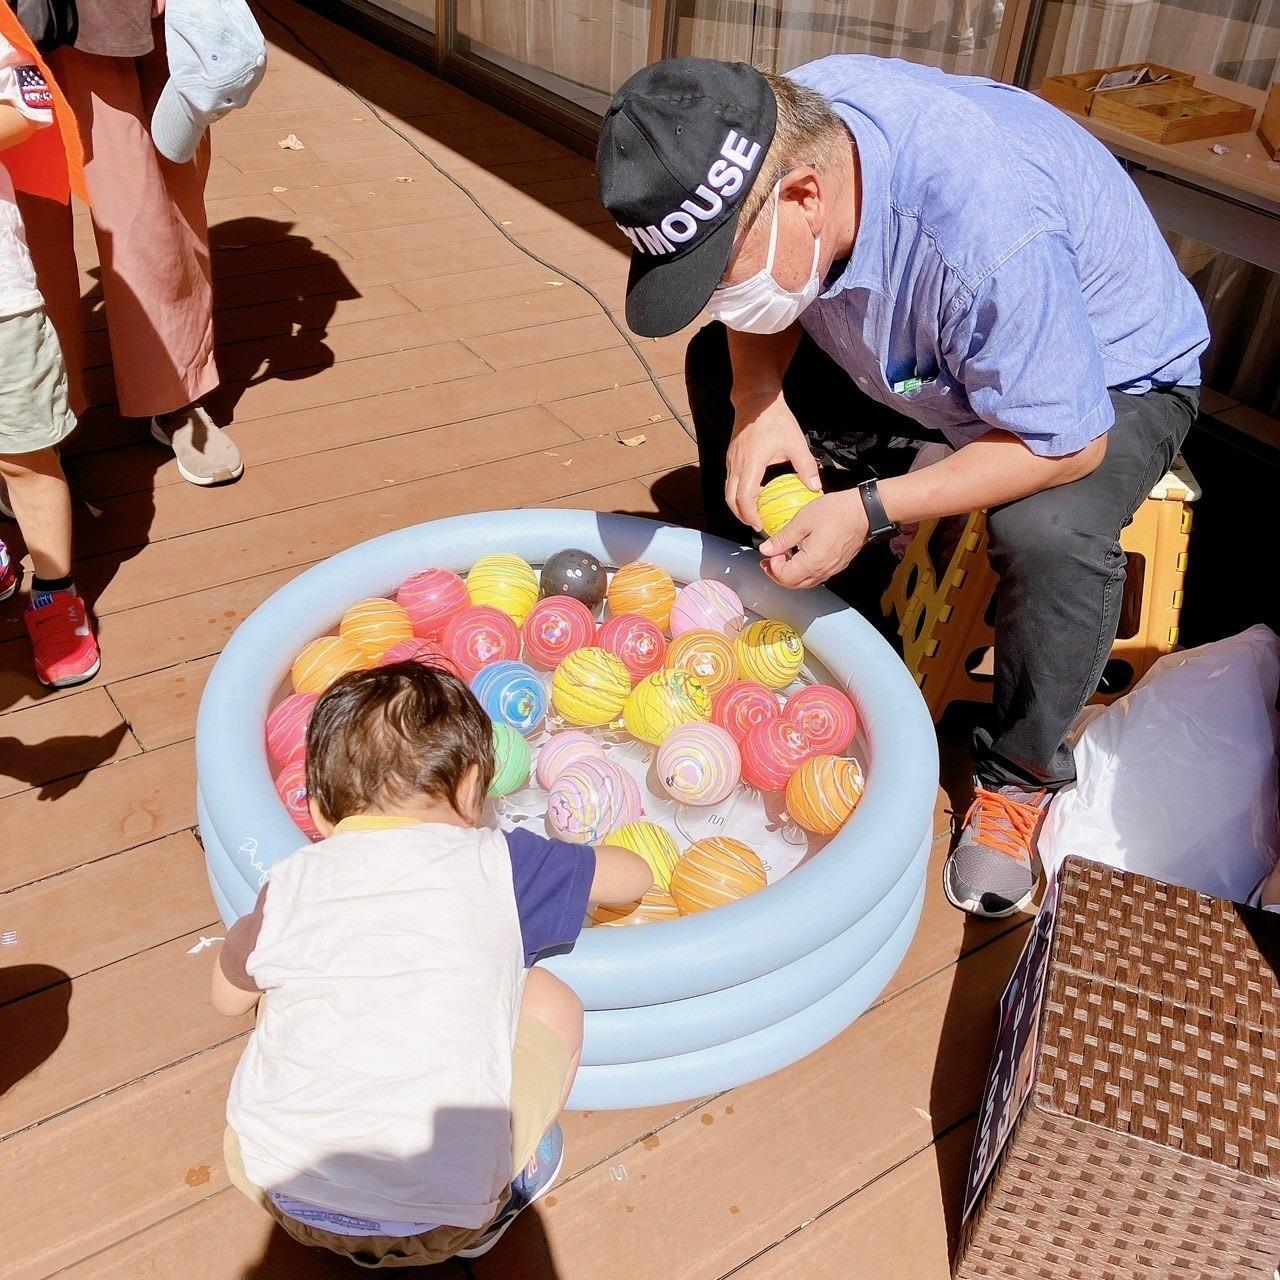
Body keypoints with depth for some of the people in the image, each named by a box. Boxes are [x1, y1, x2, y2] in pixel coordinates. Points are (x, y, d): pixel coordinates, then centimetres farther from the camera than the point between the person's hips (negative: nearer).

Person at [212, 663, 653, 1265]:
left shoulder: (290, 882, 3)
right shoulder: (498, 863, -2)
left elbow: (228, 995, 23)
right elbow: (635, 875, 16)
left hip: (276, 1189, 3)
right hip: (434, 1226, -2)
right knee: (549, 1000, 11)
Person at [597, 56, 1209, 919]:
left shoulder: (987, 238, -43)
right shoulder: (777, 131, -22)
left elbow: (1067, 443, -31)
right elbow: (760, 311, -4)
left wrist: (871, 511, -34)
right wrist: (758, 403, -23)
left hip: (1111, 378, -6)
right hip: (917, 348, 7)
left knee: (1051, 531, -38)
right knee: (718, 369, -6)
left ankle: (1025, 775, -9)